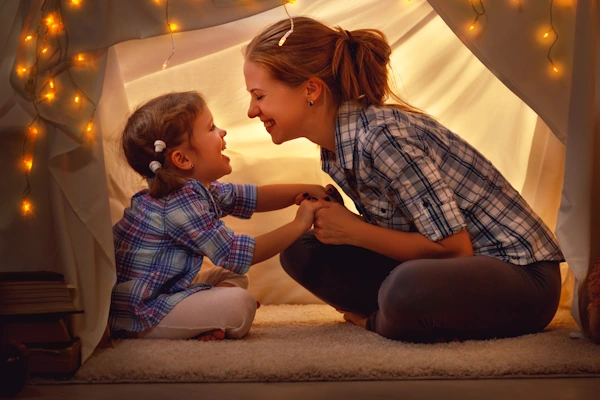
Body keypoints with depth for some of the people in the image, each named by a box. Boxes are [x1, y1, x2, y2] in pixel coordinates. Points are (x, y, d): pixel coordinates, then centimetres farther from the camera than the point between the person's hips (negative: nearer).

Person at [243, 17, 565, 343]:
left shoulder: (383, 135, -25)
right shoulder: (334, 149, 3)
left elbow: (454, 247, -22)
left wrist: (352, 231, -17)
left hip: (521, 272, -8)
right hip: (451, 268, 8)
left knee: (407, 288, -39)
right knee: (302, 251, 0)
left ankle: (375, 321, -7)